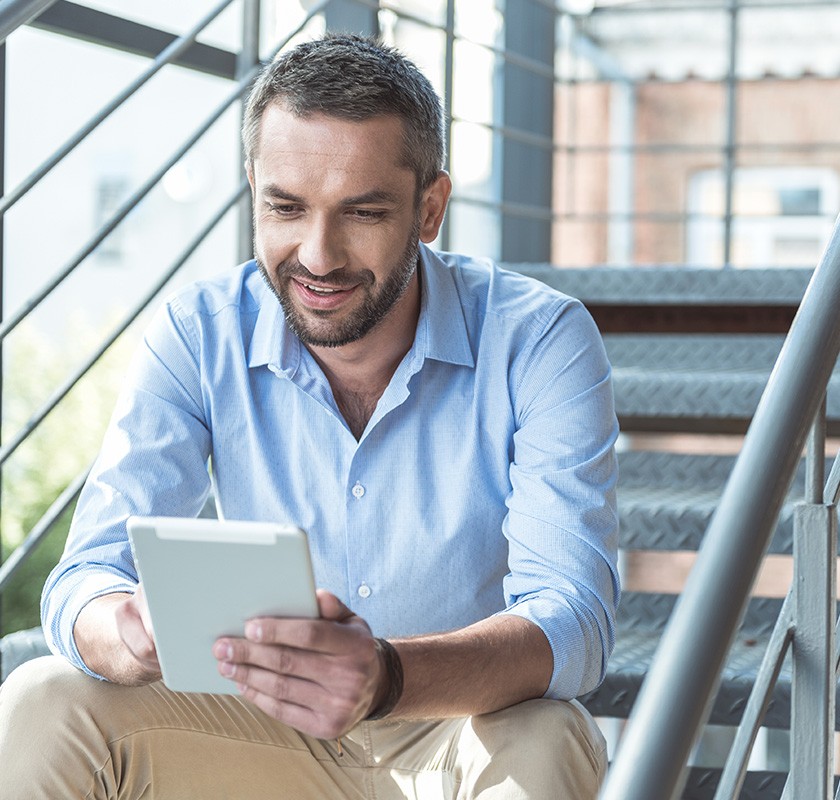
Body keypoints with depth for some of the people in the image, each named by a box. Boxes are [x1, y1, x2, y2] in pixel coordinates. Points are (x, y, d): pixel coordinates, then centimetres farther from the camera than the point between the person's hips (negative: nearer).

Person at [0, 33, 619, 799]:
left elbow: (572, 621, -27)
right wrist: (140, 634, -43)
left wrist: (388, 678, -49)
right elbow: (86, 584, -16)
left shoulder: (540, 342, -17)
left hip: (468, 731, -2)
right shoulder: (198, 335, -10)